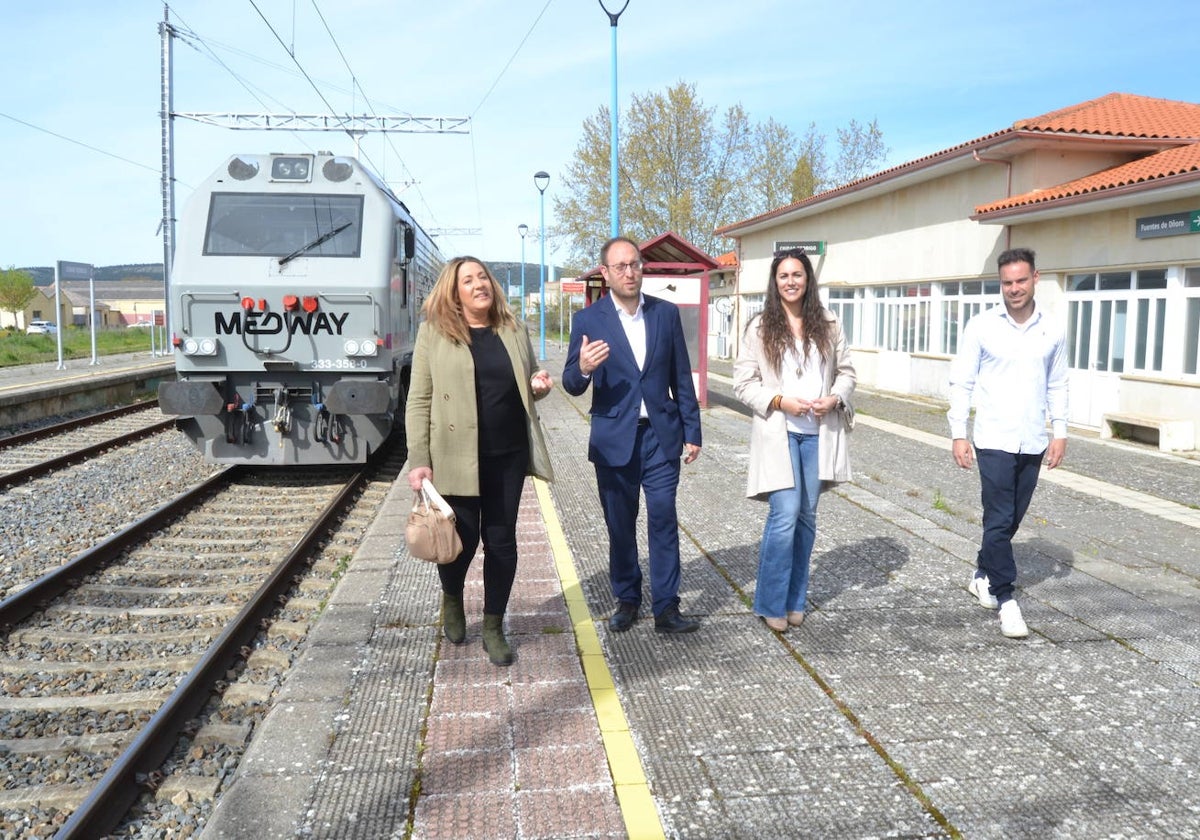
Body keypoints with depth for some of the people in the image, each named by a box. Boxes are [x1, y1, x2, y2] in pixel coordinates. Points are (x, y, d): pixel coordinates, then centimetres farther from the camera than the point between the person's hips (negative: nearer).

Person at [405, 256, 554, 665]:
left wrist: (539, 384, -3)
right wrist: (419, 460, -11)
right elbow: (419, 401, -4)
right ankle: (452, 600, 39)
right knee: (463, 538, 6)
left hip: (508, 454, 3)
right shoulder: (434, 332, -2)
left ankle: (494, 626, 24)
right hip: (458, 455, -3)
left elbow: (527, 383, 22)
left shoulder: (514, 330, 9)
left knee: (501, 539, 7)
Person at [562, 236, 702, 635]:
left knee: (663, 520, -3)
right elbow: (572, 385, -3)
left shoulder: (666, 313, 3)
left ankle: (666, 608, 5)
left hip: (661, 434, 1)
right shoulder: (588, 320, -3)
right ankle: (626, 600, 26)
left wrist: (692, 431, 6)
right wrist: (582, 369, -26)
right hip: (614, 438, 0)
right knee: (620, 524, 10)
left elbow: (681, 377, 7)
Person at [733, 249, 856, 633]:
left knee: (807, 516, 10)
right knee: (784, 516, -11)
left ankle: (795, 600, 24)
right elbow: (743, 382, -1)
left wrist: (834, 399, -8)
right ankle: (771, 604, 5)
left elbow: (846, 373, 13)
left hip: (818, 433, 4)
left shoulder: (828, 324, 8)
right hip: (778, 432, -3)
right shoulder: (760, 327, 0)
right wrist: (780, 401, -15)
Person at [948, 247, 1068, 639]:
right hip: (994, 441, -3)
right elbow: (961, 382, -2)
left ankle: (983, 575, 31)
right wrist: (958, 434, -6)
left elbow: (1057, 386, 12)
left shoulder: (1052, 331, 5)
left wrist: (1060, 432, 5)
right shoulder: (982, 326, -4)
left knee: (1011, 519, 12)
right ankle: (1005, 598, 4)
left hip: (1032, 444, 4)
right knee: (1000, 519, -4)